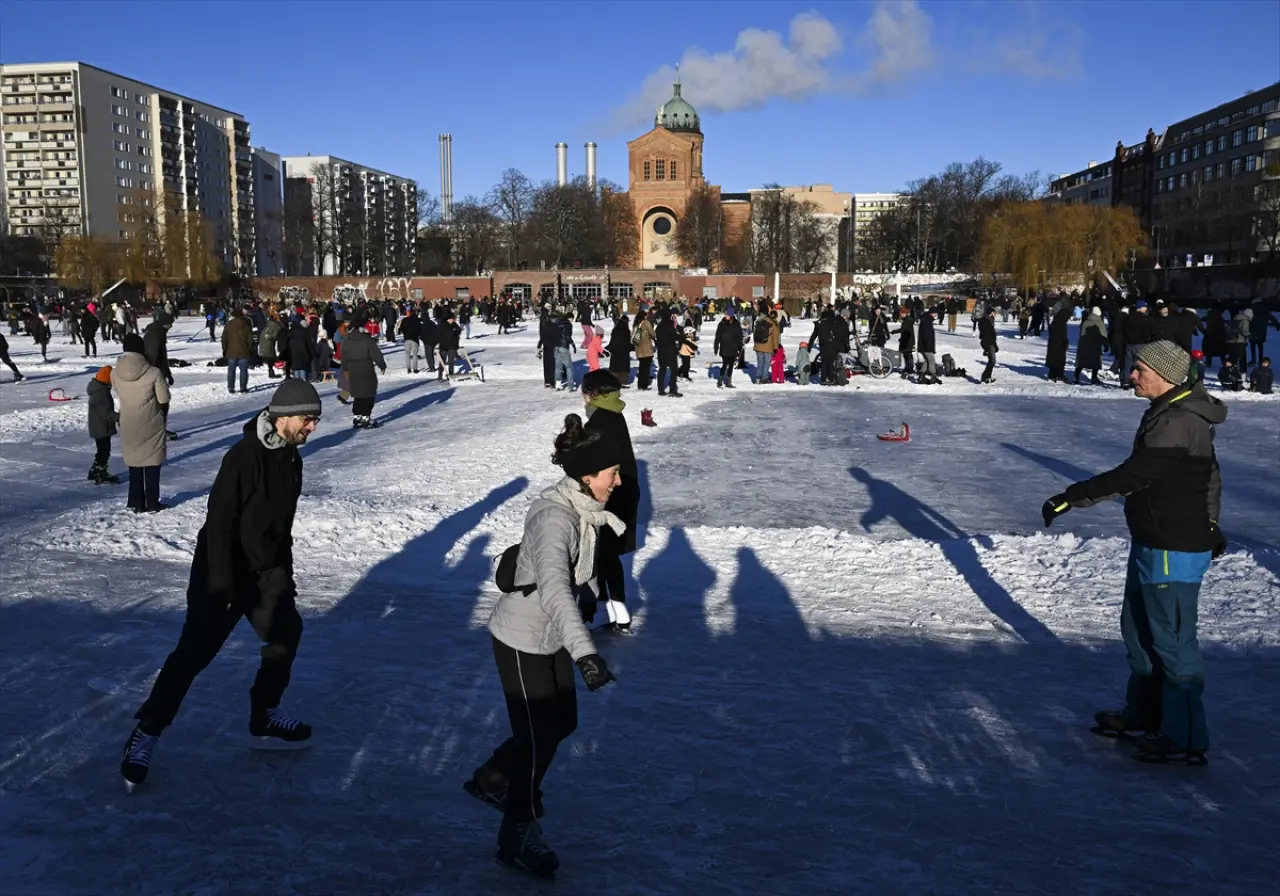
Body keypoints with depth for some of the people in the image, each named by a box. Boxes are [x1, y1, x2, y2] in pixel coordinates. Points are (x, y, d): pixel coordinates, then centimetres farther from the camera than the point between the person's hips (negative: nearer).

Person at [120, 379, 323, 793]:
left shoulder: (291, 459, 5)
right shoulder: (243, 456, -21)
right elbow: (219, 521, -22)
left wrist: (285, 574, 17)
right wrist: (223, 583, -23)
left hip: (265, 571, 8)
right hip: (222, 572, -8)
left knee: (286, 631, 7)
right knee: (196, 651, -7)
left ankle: (264, 718, 21)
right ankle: (145, 733, 6)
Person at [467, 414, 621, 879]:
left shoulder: (580, 509, -2)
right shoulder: (555, 518, -31)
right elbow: (553, 588, -46)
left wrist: (591, 590, 36)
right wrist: (584, 652, -55)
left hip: (551, 637, 9)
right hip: (523, 641, -9)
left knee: (562, 722, 19)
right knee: (537, 736, 4)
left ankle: (493, 780, 42)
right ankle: (518, 838, 25)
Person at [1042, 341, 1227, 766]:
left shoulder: (1179, 423, -24)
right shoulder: (1172, 412, 10)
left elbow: (1131, 475, -29)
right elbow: (1208, 475, 20)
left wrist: (1072, 496, -26)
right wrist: (1209, 526, 29)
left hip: (1173, 552, -11)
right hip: (1154, 542, 11)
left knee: (1172, 639, -1)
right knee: (1138, 627, 21)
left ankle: (1185, 737, 12)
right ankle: (1144, 712, 36)